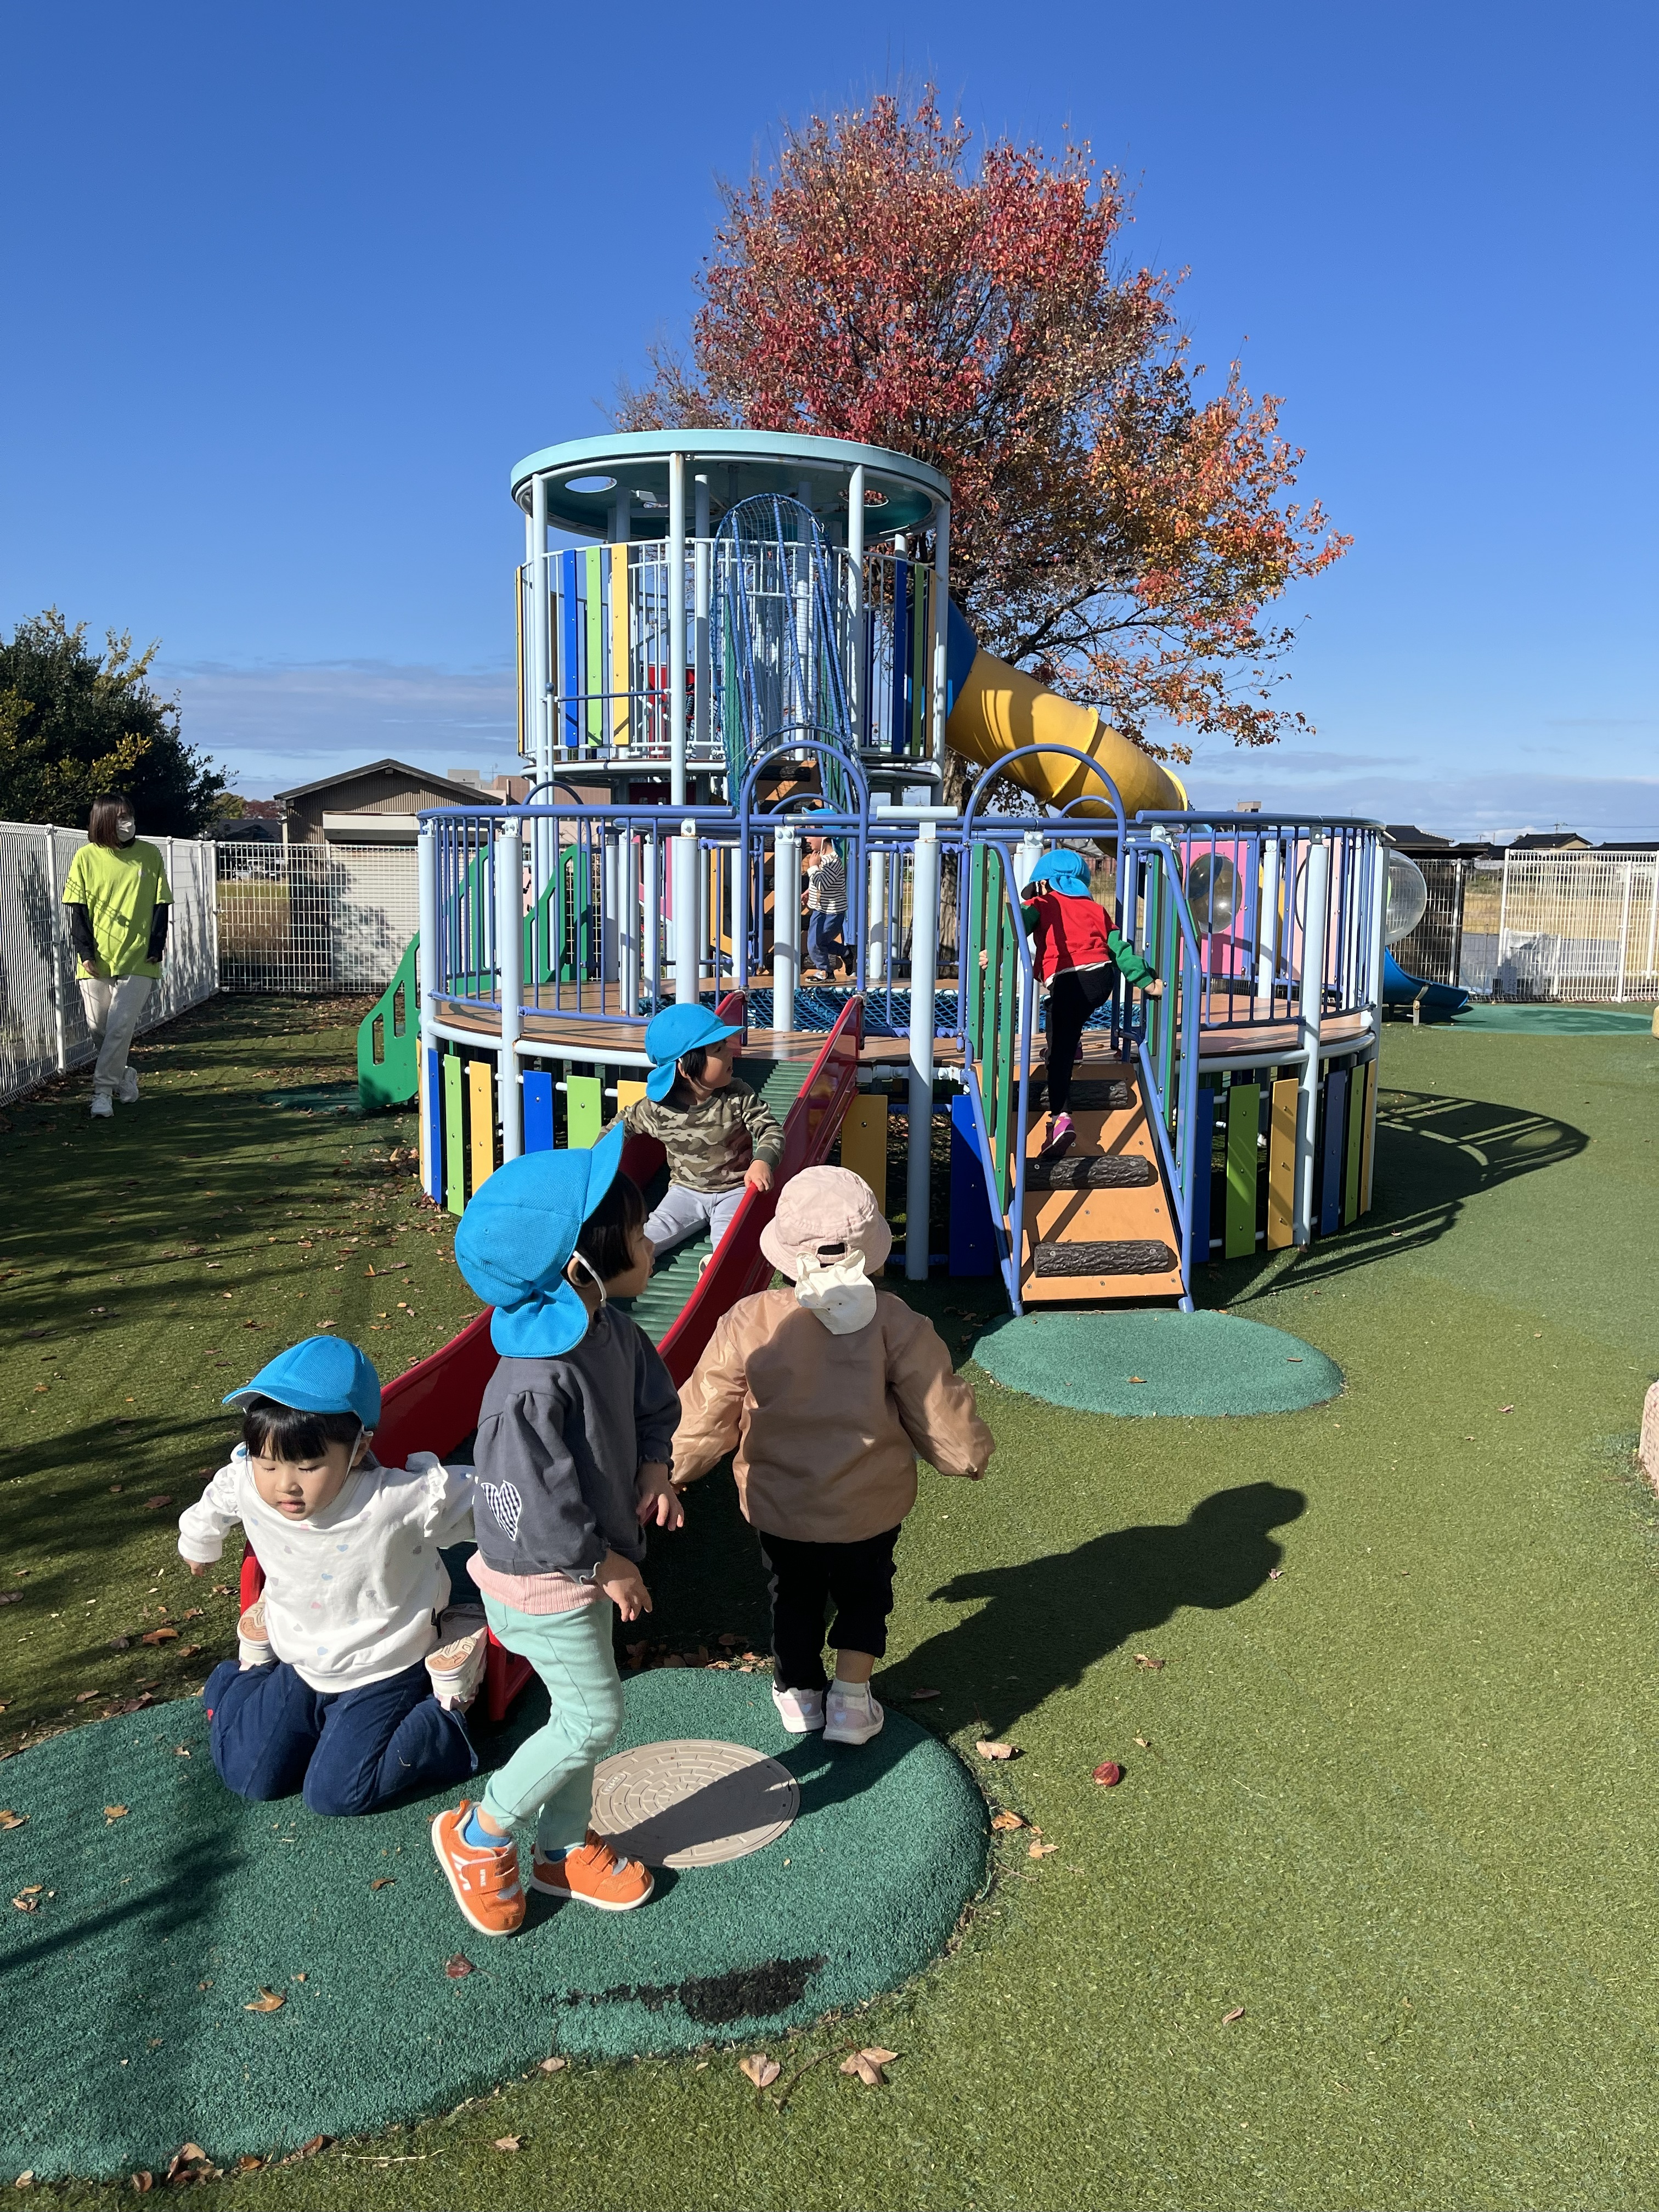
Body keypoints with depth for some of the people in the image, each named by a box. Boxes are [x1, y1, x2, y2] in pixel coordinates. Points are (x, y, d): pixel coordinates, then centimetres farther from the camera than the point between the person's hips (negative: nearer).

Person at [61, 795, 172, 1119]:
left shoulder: (148, 855, 2)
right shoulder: (87, 857, 1)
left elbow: (160, 905, 4)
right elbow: (77, 909, 1)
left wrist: (156, 948, -5)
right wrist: (85, 952, -7)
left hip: (137, 959, -1)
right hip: (96, 960, 1)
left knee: (120, 1027, -8)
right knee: (98, 1027, 8)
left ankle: (103, 1091, -2)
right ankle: (123, 1077, 30)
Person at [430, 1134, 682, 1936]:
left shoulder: (612, 1333, -6)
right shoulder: (536, 1381, -34)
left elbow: (655, 1401, 13)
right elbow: (529, 1509, -30)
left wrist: (655, 1467, -5)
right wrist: (604, 1566, -18)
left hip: (588, 1564, 8)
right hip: (541, 1580, -8)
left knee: (579, 1712, 21)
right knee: (594, 1717, 2)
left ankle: (564, 1848, 41)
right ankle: (477, 1834, 23)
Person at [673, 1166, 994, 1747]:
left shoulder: (750, 1322, -18)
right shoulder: (895, 1324, -20)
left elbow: (705, 1415, -7)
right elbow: (940, 1413, -11)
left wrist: (672, 1472, 12)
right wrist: (969, 1455, 11)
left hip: (777, 1506, 1)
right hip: (869, 1503, -1)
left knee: (793, 1594, 26)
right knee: (863, 1592, 25)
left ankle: (799, 1692, 40)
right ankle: (850, 1700, 21)